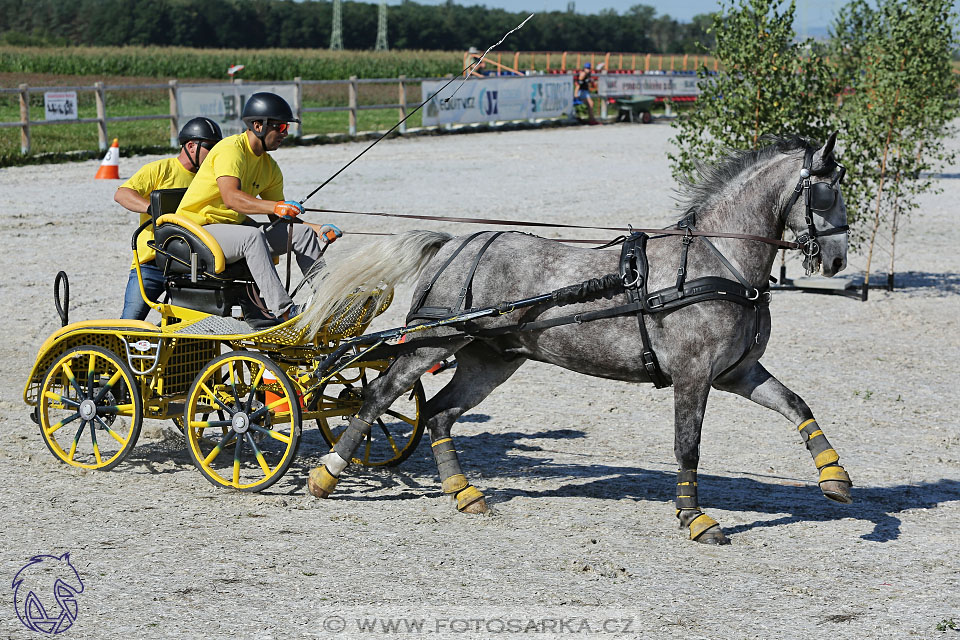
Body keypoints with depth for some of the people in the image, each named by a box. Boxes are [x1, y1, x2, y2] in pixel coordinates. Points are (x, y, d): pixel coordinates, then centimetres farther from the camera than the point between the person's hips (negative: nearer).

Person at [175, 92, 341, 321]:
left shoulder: (269, 167, 10)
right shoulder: (231, 149, -17)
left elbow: (282, 217, 10)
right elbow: (231, 198, -34)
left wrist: (318, 229, -7)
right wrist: (275, 207, -47)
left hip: (235, 225, 9)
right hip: (198, 228, -9)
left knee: (303, 233, -5)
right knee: (252, 236, -37)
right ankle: (283, 311, -43)